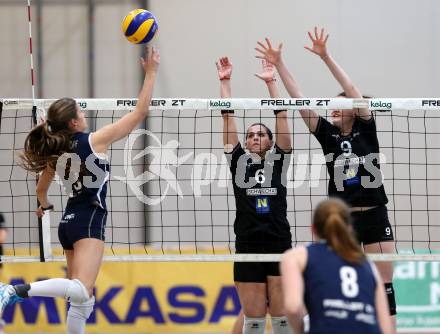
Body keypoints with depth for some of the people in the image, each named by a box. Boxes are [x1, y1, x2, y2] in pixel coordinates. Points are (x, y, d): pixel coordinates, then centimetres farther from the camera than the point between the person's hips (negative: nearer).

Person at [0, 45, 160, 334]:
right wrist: (151, 72, 0)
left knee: (82, 301, 11)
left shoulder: (55, 153, 9)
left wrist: (45, 206, 48)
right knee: (81, 291, -23)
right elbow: (141, 112, -7)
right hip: (89, 223, -8)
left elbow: (41, 190, 25)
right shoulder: (94, 141, -8)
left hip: (69, 223, 8)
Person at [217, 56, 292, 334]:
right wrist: (225, 82, 8)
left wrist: (271, 82, 2)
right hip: (247, 246, 0)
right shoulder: (238, 162, 9)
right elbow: (228, 116, 9)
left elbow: (281, 116, 4)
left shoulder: (279, 161, 9)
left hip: (279, 245, 0)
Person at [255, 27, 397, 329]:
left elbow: (352, 89, -14)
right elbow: (299, 100, 0)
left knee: (384, 285, -2)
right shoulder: (328, 134, 5)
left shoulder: (366, 129, -1)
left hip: (374, 217, -3)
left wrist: (326, 57, -21)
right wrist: (279, 65, -7)